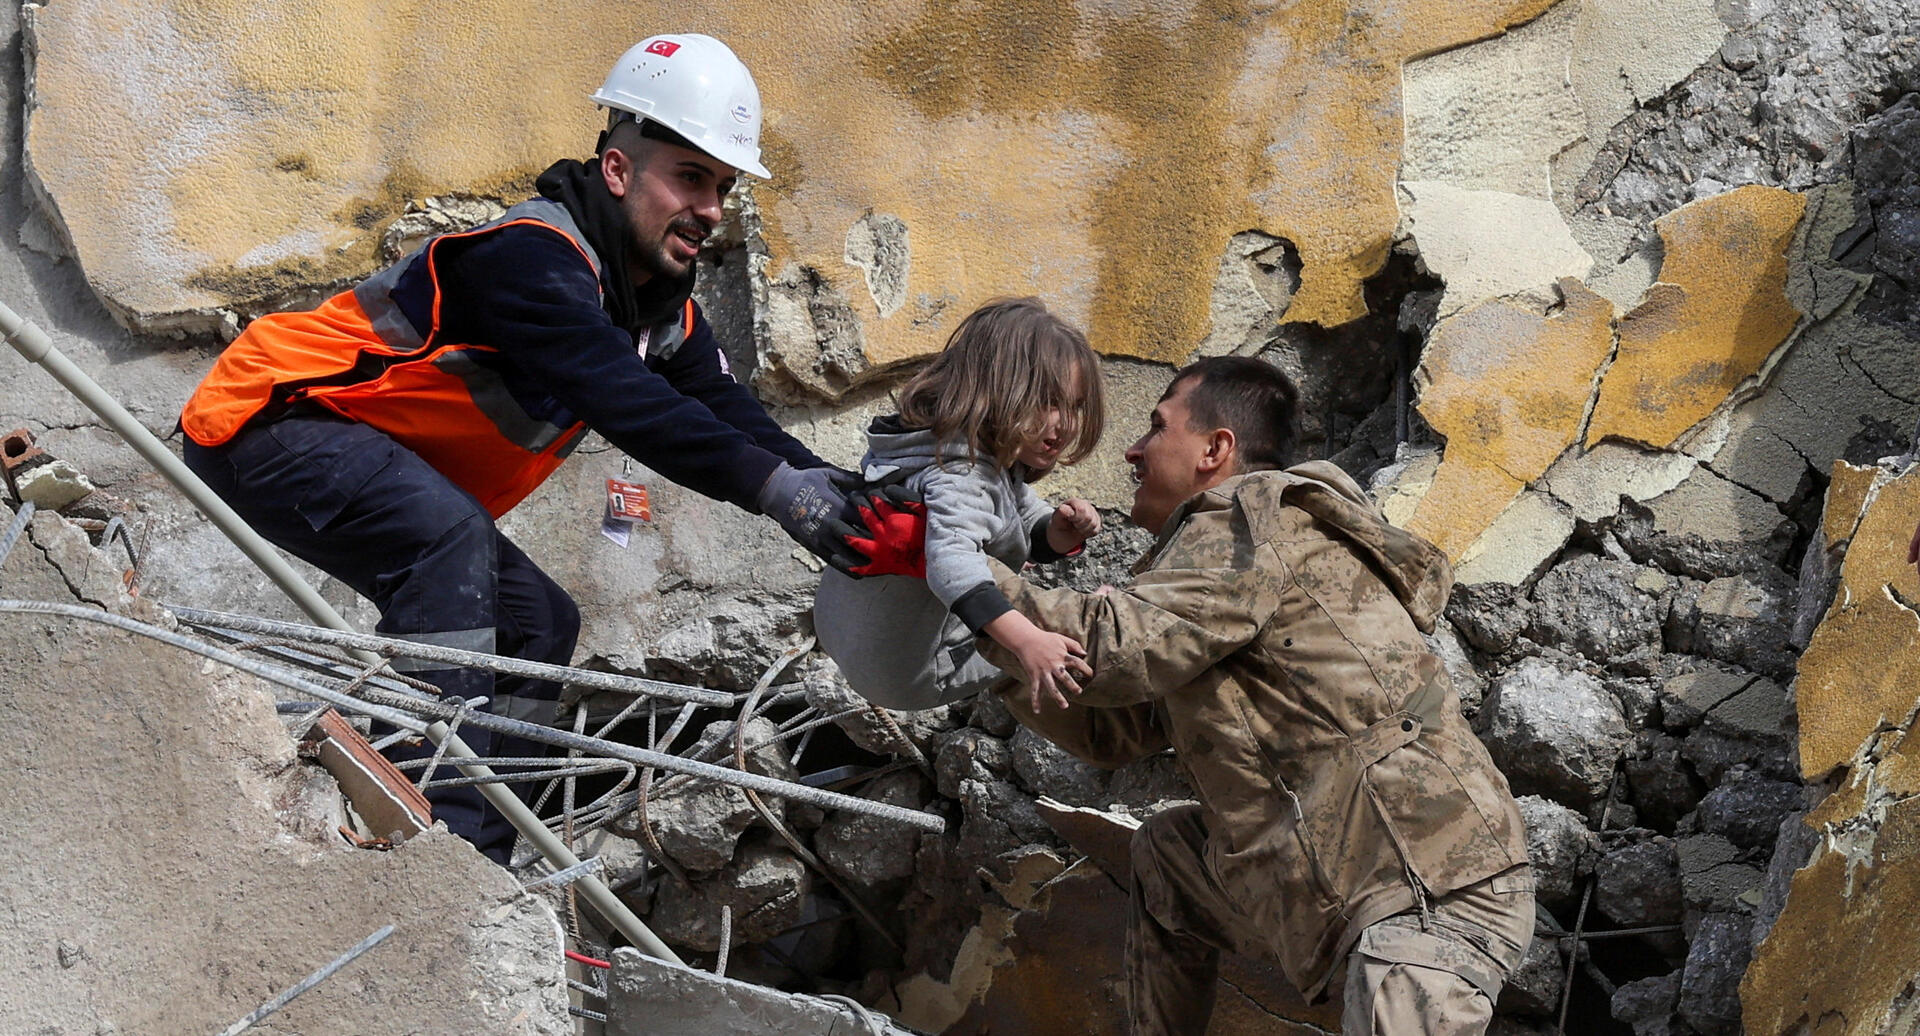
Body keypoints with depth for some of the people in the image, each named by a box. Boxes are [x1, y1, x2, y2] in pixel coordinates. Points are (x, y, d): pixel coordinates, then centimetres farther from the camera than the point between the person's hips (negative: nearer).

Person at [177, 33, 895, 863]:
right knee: (449, 531, -34)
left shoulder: (667, 312, 4)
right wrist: (771, 484, -46)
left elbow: (730, 416, -6)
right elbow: (620, 401, -39)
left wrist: (841, 498, -24)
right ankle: (441, 827, -34)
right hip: (268, 424, -10)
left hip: (391, 479, 10)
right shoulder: (530, 257, -27)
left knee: (538, 623, 5)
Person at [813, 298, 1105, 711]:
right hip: (910, 671, -10)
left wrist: (1060, 529, -11)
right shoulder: (958, 477, -31)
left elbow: (1032, 534, 13)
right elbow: (951, 562, -49)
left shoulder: (996, 462, 2)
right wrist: (1026, 639, -61)